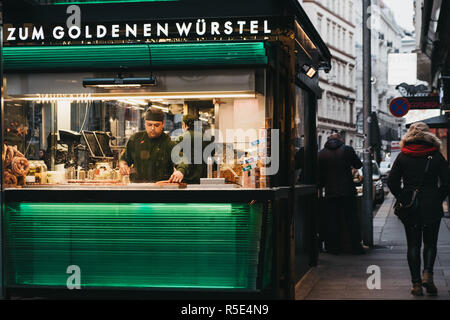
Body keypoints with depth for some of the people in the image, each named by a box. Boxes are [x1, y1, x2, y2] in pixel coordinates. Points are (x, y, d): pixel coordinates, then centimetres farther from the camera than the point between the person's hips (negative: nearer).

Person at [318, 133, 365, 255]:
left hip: (330, 193, 1)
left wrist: (321, 185, 22)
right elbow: (358, 165, 10)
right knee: (352, 219, 5)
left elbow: (320, 174, 7)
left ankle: (334, 247, 9)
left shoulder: (321, 154, 3)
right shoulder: (347, 149, -2)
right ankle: (356, 247, 5)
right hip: (348, 191, -1)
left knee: (333, 221, 7)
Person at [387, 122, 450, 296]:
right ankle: (427, 273, -11)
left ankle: (416, 283, 5)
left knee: (413, 244, 7)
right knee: (430, 243, 11)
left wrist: (402, 198, 8)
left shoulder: (403, 156, 0)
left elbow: (392, 182, -2)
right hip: (432, 207, -1)